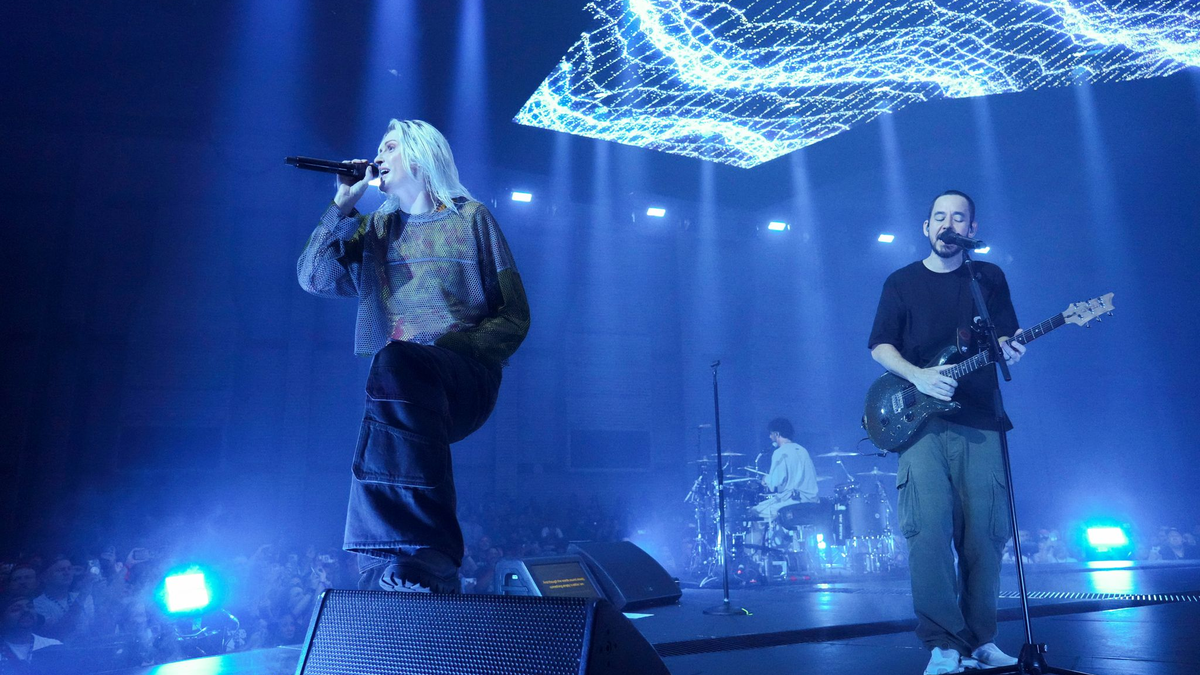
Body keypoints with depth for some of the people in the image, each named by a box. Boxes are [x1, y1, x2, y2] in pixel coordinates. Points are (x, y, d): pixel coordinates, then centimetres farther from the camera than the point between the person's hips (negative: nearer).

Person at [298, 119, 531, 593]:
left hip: (465, 378, -4)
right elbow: (313, 277, 6)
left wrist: (449, 350, -12)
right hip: (398, 386, 4)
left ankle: (410, 566, -40)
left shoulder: (471, 218, 9)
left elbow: (514, 316, 4)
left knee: (397, 363, -35)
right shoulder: (374, 229, 21)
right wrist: (344, 203, 3)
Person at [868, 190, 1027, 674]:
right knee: (929, 530, -12)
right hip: (921, 420, -2)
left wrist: (1009, 349, -13)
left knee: (983, 534, 1)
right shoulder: (902, 282, 9)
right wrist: (918, 376, -13)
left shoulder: (989, 278, 14)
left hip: (980, 422, 2)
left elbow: (1006, 338, 11)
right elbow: (880, 345, 4)